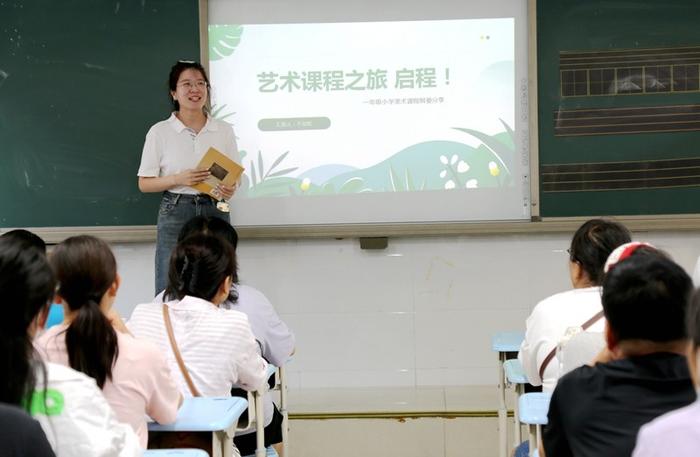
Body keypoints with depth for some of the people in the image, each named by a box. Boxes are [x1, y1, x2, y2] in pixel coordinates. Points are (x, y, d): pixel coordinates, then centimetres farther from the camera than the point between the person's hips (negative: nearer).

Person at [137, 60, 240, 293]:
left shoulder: (224, 130, 6)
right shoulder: (160, 132, 1)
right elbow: (144, 184, 2)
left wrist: (230, 189, -11)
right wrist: (179, 179, -14)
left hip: (215, 212, 2)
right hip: (175, 213, -2)